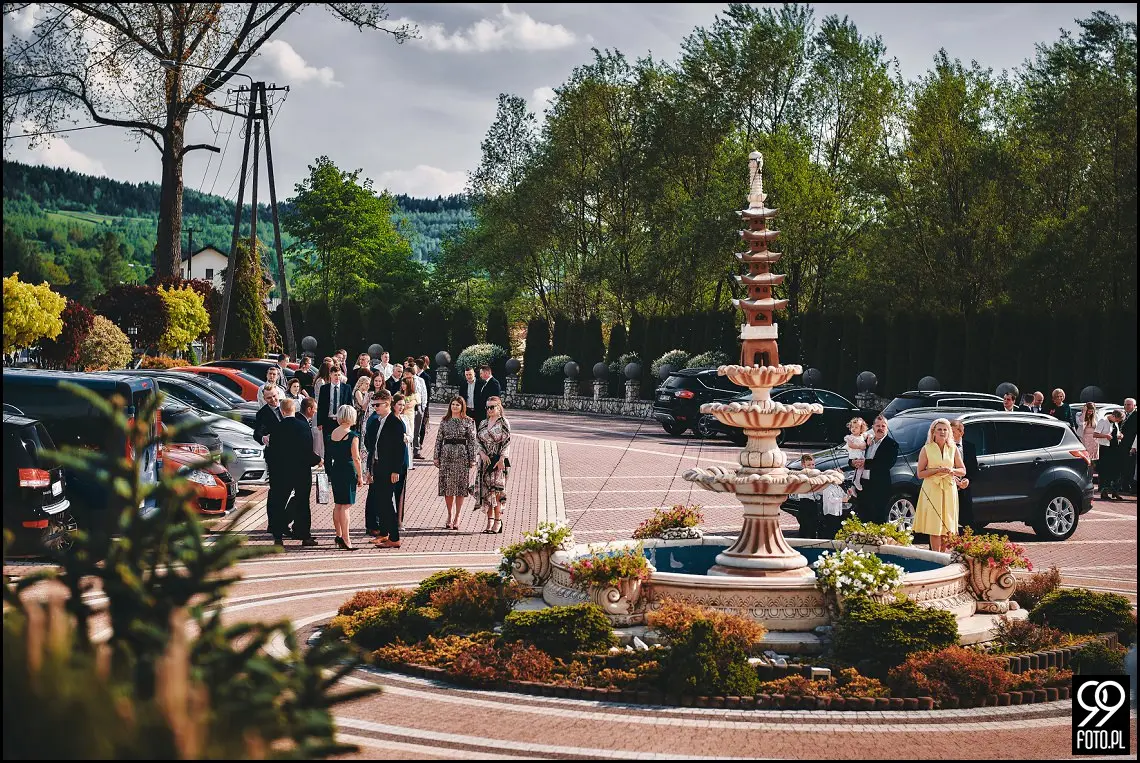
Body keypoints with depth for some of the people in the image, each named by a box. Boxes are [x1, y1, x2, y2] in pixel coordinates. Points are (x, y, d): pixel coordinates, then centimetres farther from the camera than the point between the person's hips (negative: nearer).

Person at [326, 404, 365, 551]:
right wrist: (360, 476, -5)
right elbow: (356, 458, -13)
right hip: (348, 471, -7)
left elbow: (330, 456, 10)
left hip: (335, 471, 7)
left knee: (337, 505, 16)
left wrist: (330, 473, 16)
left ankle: (339, 535, 25)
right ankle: (345, 540, -6)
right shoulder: (352, 436, -13)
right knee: (346, 505, -5)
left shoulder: (332, 434, 6)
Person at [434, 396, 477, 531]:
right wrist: (436, 457, 4)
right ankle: (450, 515, 15)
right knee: (447, 485, 3)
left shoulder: (468, 422, 1)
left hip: (461, 455, -2)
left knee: (460, 486, 0)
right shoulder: (445, 421, 8)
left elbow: (472, 441, 0)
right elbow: (439, 439, 9)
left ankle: (456, 517, 8)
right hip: (446, 454, 2)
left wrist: (472, 459, -4)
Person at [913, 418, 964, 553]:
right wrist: (937, 470, -15)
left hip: (949, 491, 3)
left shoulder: (953, 449, 10)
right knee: (935, 527, -8)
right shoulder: (926, 449, 1)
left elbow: (963, 471, 14)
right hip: (932, 490, -3)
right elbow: (920, 473, -2)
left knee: (947, 527, 2)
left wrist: (952, 470, -7)